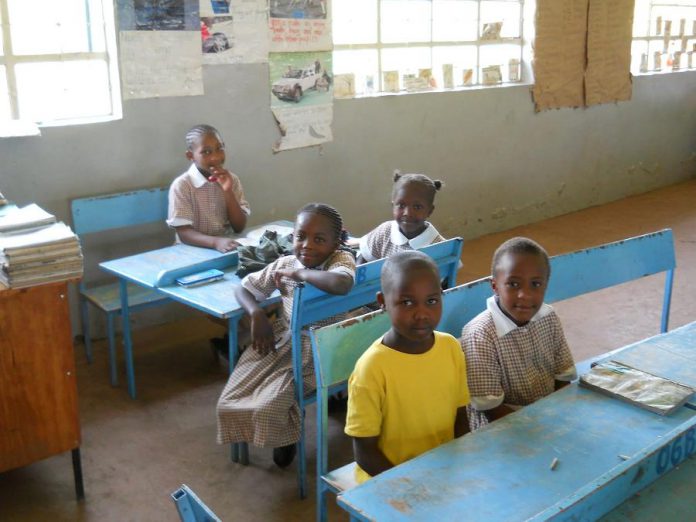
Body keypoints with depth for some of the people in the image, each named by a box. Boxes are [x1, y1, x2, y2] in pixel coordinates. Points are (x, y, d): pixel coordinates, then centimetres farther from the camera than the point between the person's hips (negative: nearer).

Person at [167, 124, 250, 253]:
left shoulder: (232, 180, 3)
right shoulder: (181, 185, -10)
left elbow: (239, 227, -1)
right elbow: (183, 233, -15)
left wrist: (228, 192, -12)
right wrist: (216, 242, -31)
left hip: (227, 244, 4)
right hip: (195, 249, -4)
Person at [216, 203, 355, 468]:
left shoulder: (342, 259, -17)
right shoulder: (284, 264, -1)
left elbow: (342, 284, -43)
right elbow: (244, 288, 11)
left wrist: (299, 272, -28)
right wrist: (257, 315, -10)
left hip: (315, 352, -5)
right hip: (279, 341, 5)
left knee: (267, 409, -20)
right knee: (228, 405, -5)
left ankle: (286, 439, 17)